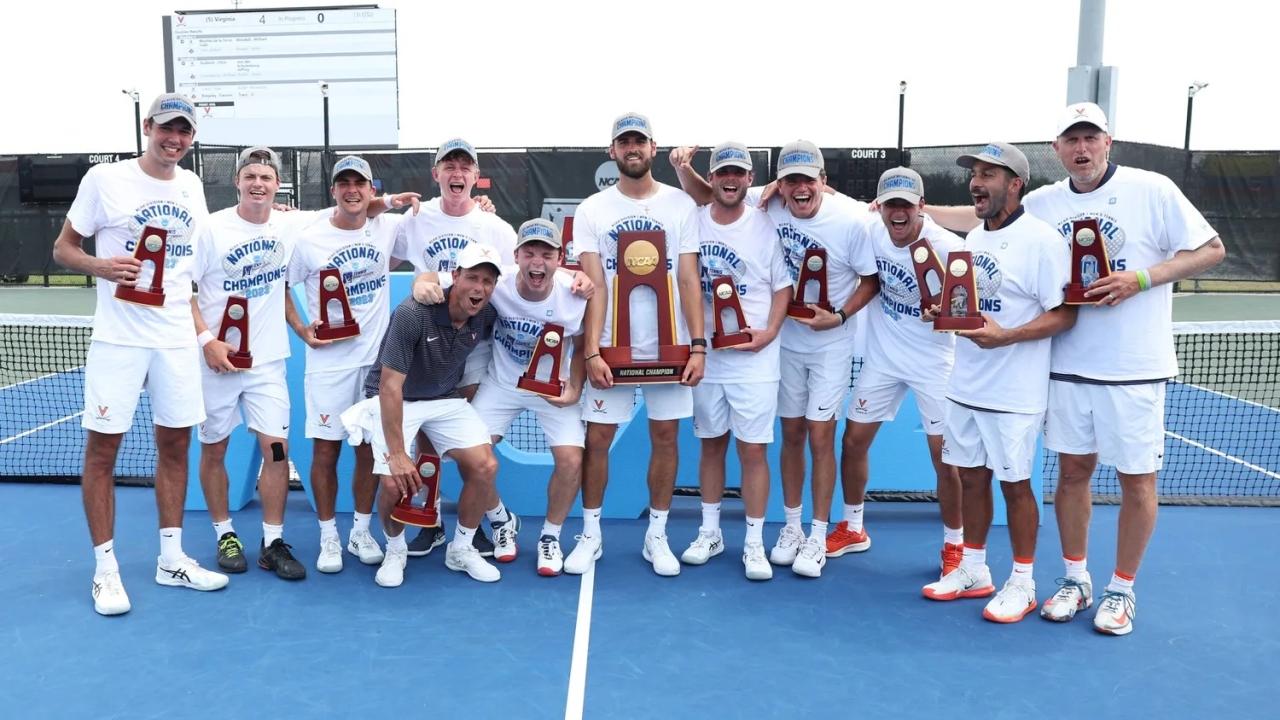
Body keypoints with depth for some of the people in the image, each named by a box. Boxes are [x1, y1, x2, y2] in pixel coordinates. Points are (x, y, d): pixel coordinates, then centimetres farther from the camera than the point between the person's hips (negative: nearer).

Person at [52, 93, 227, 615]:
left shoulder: (191, 186, 10)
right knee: (102, 448, 0)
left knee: (175, 443, 8)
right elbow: (63, 248, 0)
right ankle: (105, 568, 12)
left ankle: (171, 559, 20)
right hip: (118, 337, -4)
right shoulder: (104, 179, -3)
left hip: (178, 337, 4)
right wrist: (102, 267, -19)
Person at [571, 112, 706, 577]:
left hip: (669, 344, 1)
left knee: (665, 436, 6)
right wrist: (592, 351, -13)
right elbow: (593, 287, -4)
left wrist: (698, 345, -7)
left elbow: (689, 281, 1)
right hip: (611, 345, 0)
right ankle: (590, 535, 18)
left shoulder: (681, 205, 3)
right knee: (597, 438, 2)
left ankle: (657, 536, 20)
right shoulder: (592, 210, 2)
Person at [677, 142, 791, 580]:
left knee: (753, 449, -1)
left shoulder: (766, 227, -3)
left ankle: (754, 544, 11)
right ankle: (710, 533, 27)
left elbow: (783, 286, 2)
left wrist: (769, 332, -12)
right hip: (705, 355, 2)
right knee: (711, 444, 13)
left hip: (754, 357, -2)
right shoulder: (692, 223, 3)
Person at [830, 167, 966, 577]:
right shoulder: (872, 234, -8)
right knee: (853, 440, 9)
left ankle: (954, 546, 19)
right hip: (881, 355, 5)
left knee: (944, 455, -1)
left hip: (931, 362, -4)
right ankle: (853, 528, 29)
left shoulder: (948, 247, -21)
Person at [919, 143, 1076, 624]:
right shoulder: (972, 239, 11)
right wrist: (944, 313, 0)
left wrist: (1005, 336, -27)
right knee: (971, 477, 14)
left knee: (1014, 484, 4)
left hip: (1014, 394, -7)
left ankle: (1022, 584, 20)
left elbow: (1063, 314, -16)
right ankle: (973, 571, 28)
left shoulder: (1041, 240, -13)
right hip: (965, 386, 7)